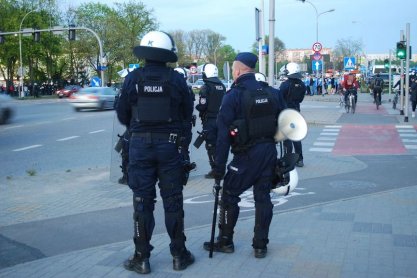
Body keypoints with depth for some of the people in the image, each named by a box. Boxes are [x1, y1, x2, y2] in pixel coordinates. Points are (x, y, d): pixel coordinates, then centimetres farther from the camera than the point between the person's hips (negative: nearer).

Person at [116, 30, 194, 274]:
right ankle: (179, 255, 19)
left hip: (140, 144, 0)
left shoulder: (133, 78, -4)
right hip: (169, 144, 0)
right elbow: (188, 113, 1)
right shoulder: (176, 79, -5)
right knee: (173, 200, 10)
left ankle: (142, 258, 14)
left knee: (143, 201, 8)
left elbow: (122, 115, 2)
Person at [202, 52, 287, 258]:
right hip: (270, 151, 6)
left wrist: (219, 167, -9)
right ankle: (260, 245, 18)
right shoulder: (272, 93, 6)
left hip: (246, 154, -5)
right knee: (263, 197, 12)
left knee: (229, 195, 10)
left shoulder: (233, 96, -10)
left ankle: (225, 241, 20)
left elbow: (223, 135, -13)